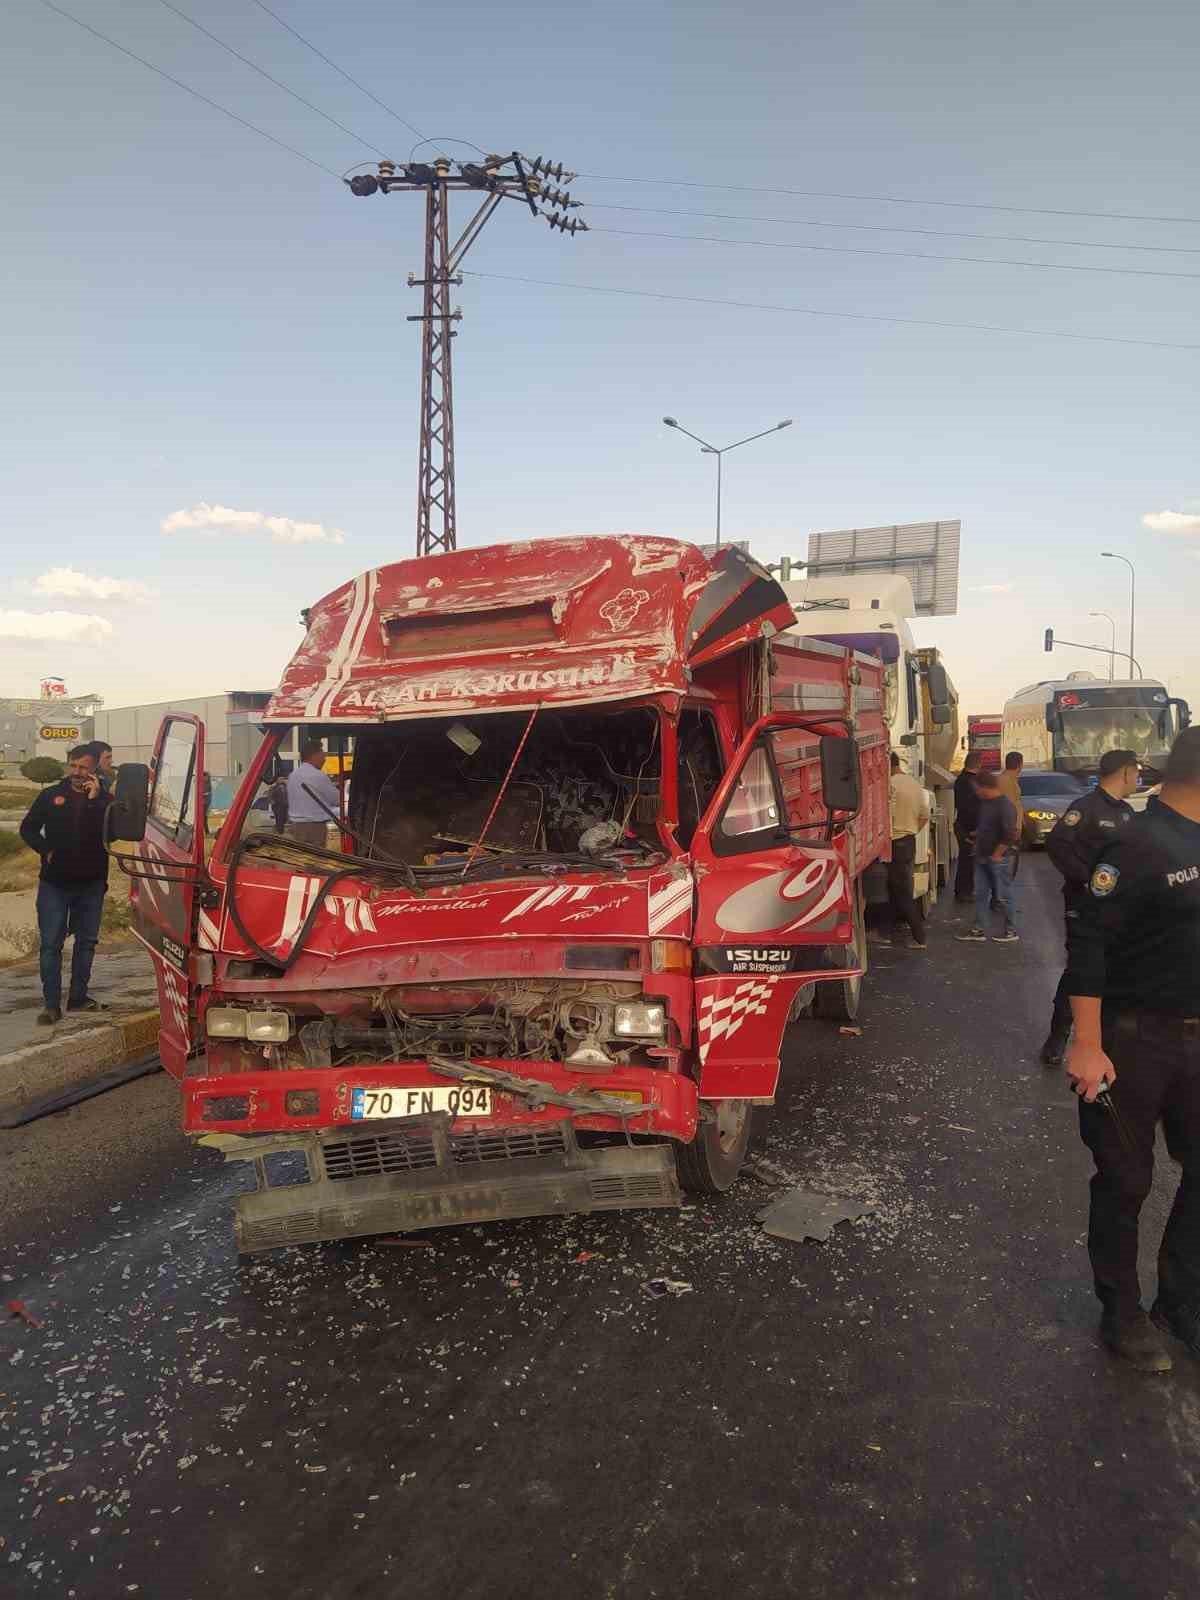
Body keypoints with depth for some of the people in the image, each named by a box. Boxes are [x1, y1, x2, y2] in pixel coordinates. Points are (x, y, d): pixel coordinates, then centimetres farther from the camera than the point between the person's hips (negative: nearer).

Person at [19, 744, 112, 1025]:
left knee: (87, 941, 11)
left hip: (91, 883, 1)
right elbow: (28, 828, 8)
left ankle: (78, 997, 24)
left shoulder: (104, 799, -2)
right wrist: (46, 850, -6)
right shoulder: (51, 796, 2)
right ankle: (51, 1005, 1)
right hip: (54, 883, 0)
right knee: (51, 944, -2)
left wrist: (95, 799, -23)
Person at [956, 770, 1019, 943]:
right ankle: (978, 930, 17)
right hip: (982, 857, 9)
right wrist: (977, 835, 14)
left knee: (1004, 895, 2)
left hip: (999, 858, -9)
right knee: (980, 893, 11)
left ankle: (1011, 931, 14)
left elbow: (1011, 835, -23)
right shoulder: (985, 803, 8)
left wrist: (996, 855, -19)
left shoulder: (1004, 806, -19)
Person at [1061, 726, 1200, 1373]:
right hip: (1135, 1041, -7)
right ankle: (1122, 1313, 25)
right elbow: (1089, 947, -21)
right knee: (1126, 1181, 8)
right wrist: (1088, 1047, -24)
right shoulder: (1140, 846, -18)